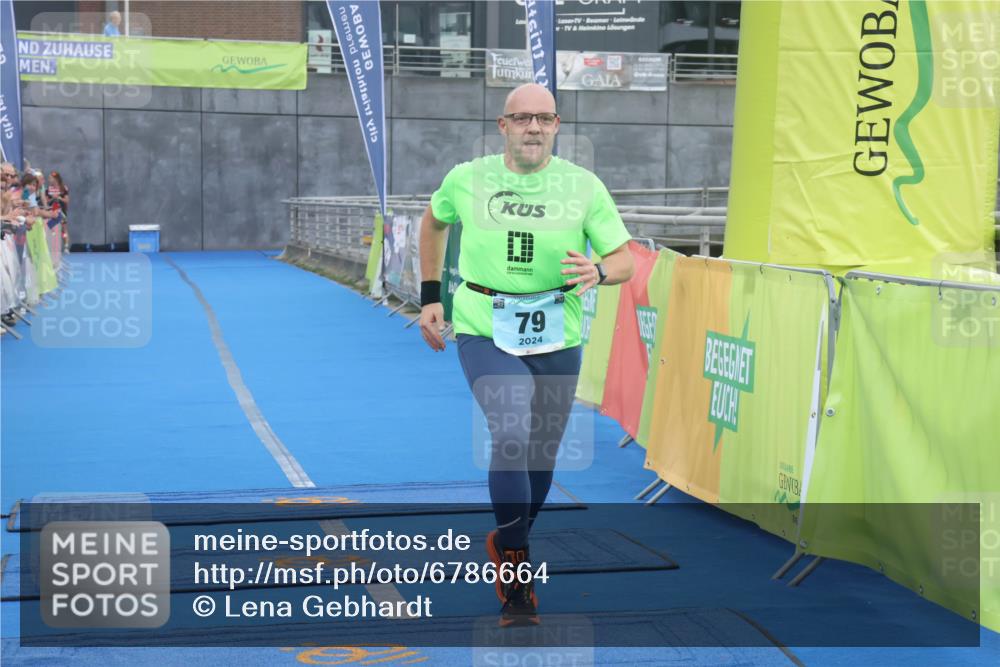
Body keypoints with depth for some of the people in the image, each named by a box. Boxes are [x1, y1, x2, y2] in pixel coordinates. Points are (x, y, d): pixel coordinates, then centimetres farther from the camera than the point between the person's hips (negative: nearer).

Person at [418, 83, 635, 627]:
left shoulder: (584, 186, -2)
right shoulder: (467, 179, -1)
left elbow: (624, 261, 1)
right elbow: (433, 223, 20)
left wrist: (596, 272, -22)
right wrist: (430, 296, 15)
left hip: (556, 338, 2)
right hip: (484, 331, -2)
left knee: (541, 458, 11)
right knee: (512, 434, -25)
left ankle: (505, 544, 39)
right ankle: (517, 570, -13)